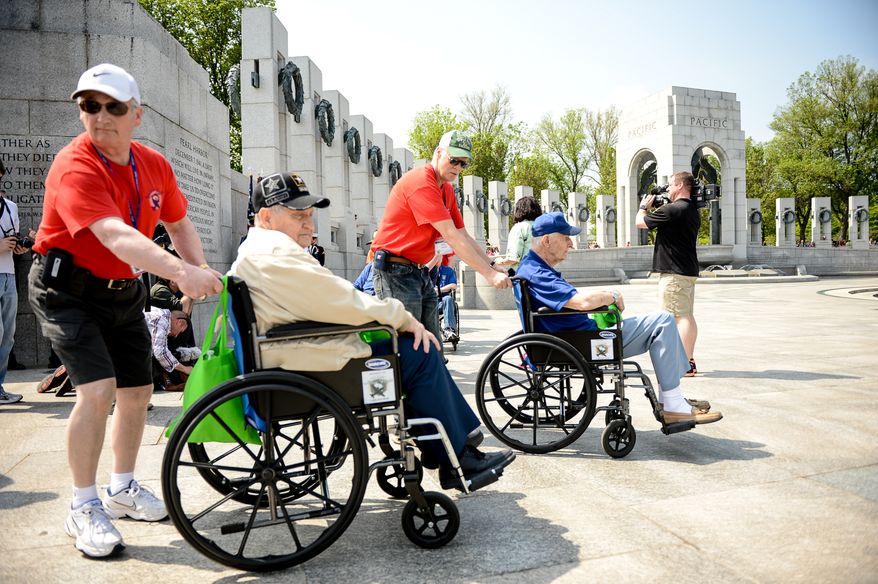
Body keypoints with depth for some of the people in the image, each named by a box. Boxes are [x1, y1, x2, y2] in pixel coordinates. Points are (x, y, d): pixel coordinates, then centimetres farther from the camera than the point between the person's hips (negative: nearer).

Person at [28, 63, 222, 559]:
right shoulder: (75, 166, -24)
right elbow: (115, 236, -40)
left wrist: (202, 273, -5)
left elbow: (178, 223, 10)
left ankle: (123, 489, 32)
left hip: (123, 291, 7)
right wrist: (180, 272, -54)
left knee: (138, 392, 11)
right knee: (98, 390, -20)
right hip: (68, 289, -6)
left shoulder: (154, 165, -3)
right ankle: (84, 508, 1)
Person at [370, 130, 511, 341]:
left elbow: (463, 236, 10)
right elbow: (451, 236, -23)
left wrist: (492, 266, -2)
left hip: (420, 273, 9)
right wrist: (489, 274, -24)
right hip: (395, 271, -9)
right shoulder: (421, 181, -18)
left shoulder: (447, 189, 12)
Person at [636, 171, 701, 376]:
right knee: (687, 316, 13)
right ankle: (689, 360, 21)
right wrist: (656, 207, 18)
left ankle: (684, 365, -8)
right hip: (689, 270, 10)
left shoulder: (671, 210, -17)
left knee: (680, 317, -9)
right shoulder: (693, 211, 13)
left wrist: (644, 206, 12)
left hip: (673, 272, -10)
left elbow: (640, 222, -8)